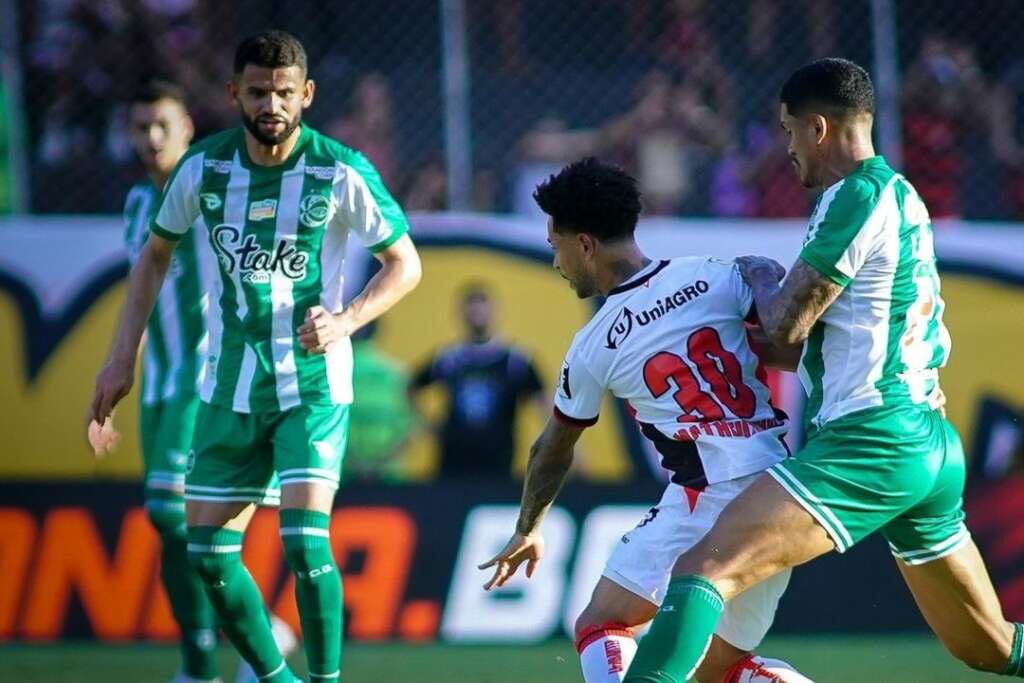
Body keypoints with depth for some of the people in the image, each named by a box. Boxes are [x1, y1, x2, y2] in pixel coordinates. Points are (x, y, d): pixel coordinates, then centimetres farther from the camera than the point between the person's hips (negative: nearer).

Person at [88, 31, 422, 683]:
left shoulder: (341, 172, -12)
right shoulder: (203, 168, -3)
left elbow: (405, 264, -1)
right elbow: (156, 254, 13)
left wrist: (347, 319, -18)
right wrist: (123, 355, 9)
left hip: (313, 387, -4)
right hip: (229, 388, 4)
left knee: (306, 542, -19)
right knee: (209, 553, 4)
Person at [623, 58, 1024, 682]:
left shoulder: (860, 195, -11)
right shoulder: (903, 196, 18)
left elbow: (785, 324, -10)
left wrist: (759, 276, 9)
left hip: (869, 442, -10)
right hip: (933, 445, 10)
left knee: (706, 569, -19)